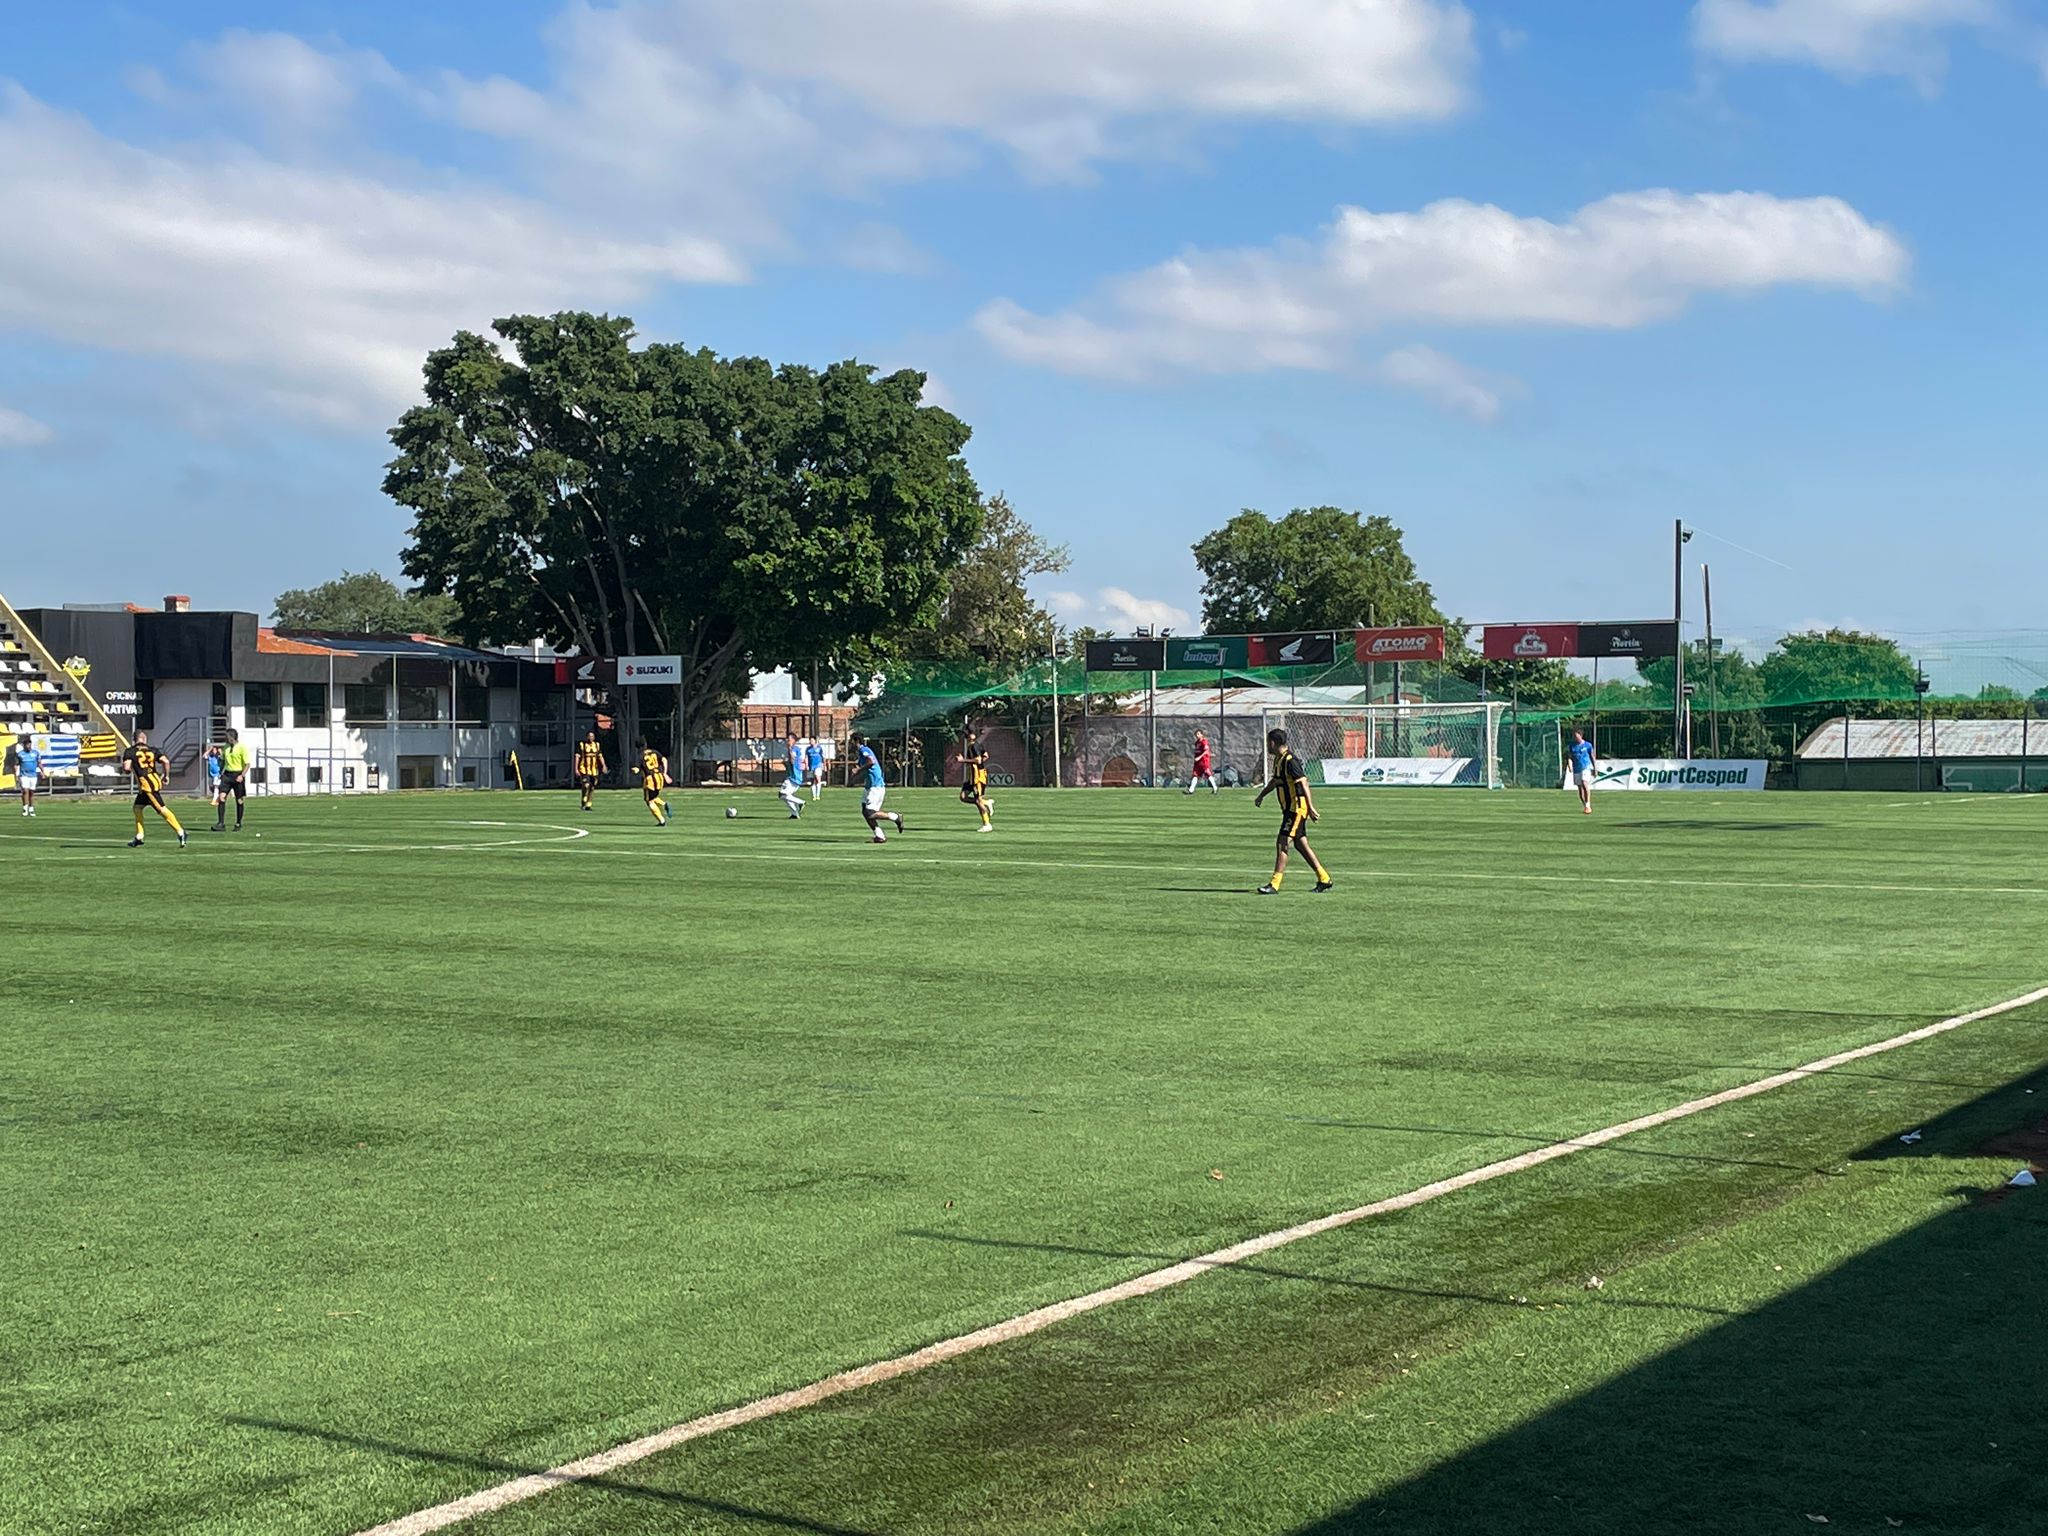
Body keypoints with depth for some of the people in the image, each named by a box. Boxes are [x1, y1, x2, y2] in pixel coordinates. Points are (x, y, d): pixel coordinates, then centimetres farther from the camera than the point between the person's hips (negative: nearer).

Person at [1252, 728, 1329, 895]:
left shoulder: (1290, 761, -18)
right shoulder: (1278, 760, 12)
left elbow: (1303, 783, -23)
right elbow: (1275, 780, 29)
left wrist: (1311, 808, -27)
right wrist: (1261, 796, 30)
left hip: (1297, 808, -10)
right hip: (1290, 809, 10)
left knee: (1282, 844, -11)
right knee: (1300, 844, 13)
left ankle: (1274, 885, -12)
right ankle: (1324, 879, 20)